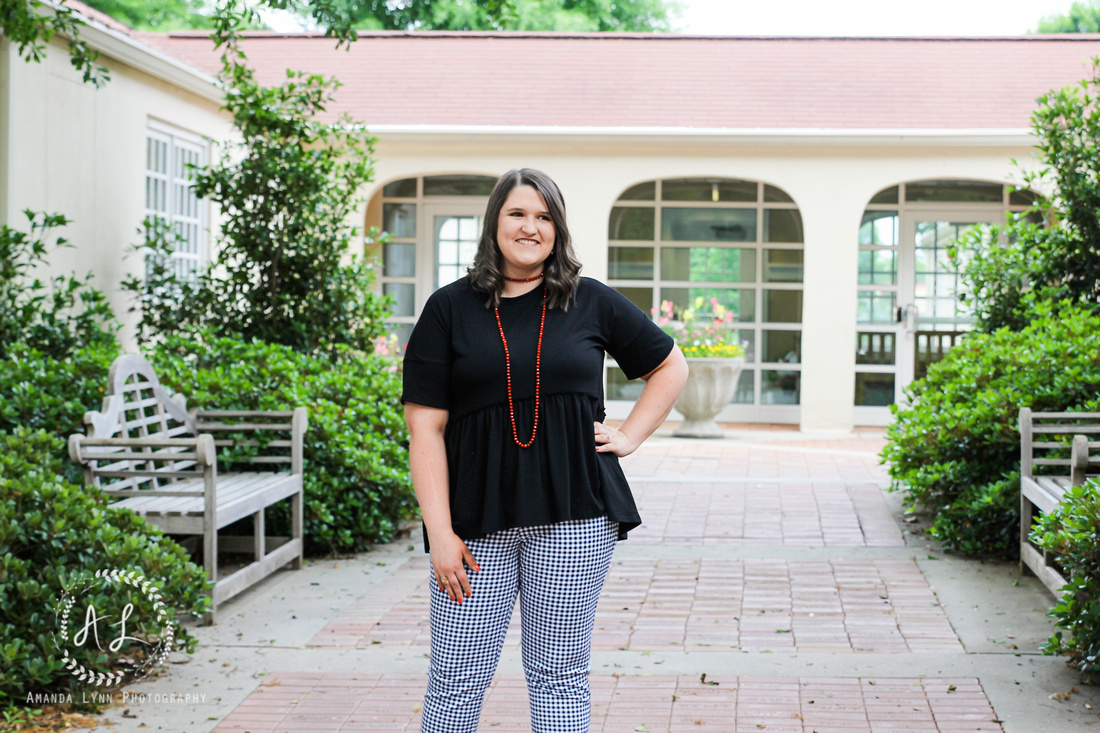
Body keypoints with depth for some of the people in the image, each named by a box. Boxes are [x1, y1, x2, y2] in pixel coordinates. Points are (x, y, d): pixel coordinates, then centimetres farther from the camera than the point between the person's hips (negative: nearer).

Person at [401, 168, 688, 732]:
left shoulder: (590, 302, 8)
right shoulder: (450, 309, 4)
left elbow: (670, 366, 21)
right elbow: (425, 428, 0)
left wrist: (629, 436, 8)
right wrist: (440, 533, -7)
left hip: (574, 516, 1)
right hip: (477, 521, 0)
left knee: (559, 677, 6)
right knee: (456, 682, 0)